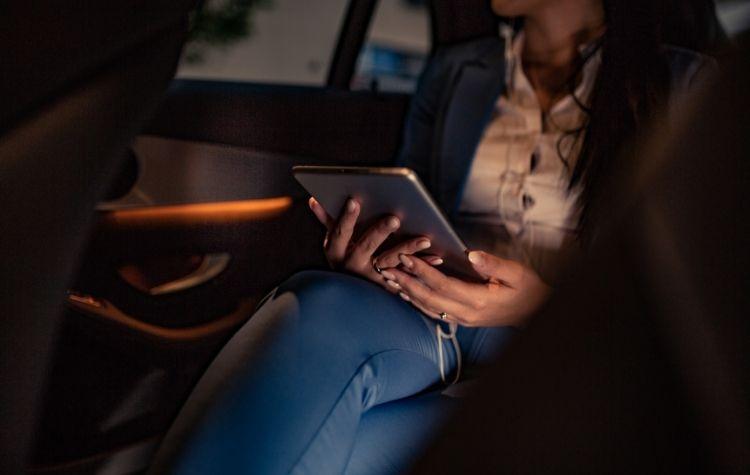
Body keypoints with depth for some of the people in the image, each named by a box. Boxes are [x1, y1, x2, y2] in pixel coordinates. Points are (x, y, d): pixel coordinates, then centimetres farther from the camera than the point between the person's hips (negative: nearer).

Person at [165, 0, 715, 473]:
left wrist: (548, 306, -15)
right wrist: (363, 263, -5)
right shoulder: (453, 72, 20)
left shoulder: (683, 85, 9)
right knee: (325, 306, -34)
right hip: (422, 325, 3)